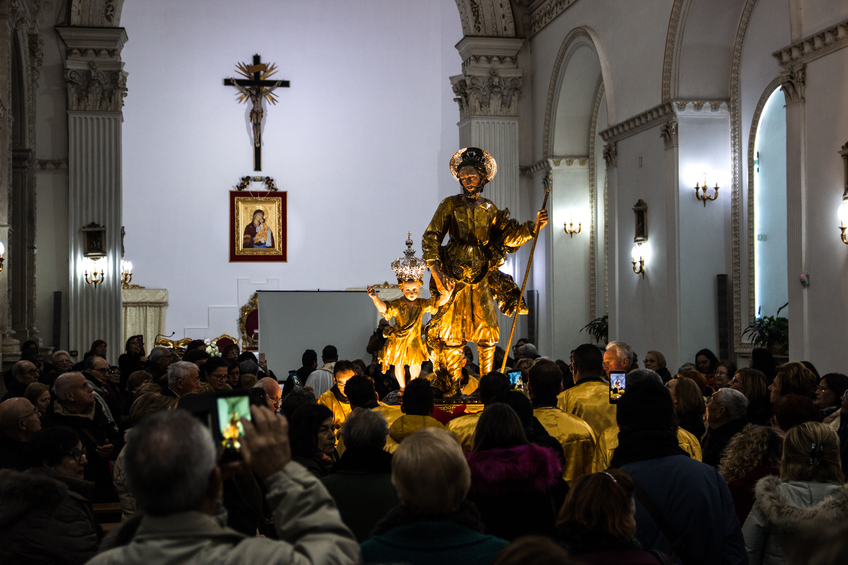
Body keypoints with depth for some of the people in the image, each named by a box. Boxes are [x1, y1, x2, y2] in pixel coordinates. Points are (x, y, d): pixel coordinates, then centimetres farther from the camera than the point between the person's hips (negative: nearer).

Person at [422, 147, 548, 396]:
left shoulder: (490, 210, 13)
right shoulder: (450, 205, 3)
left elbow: (509, 236, 5)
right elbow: (430, 238, -2)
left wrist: (533, 226, -11)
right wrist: (435, 270, -13)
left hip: (482, 279, 3)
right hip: (454, 278, -3)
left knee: (487, 333, 2)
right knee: (450, 332, -5)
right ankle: (449, 387, 3)